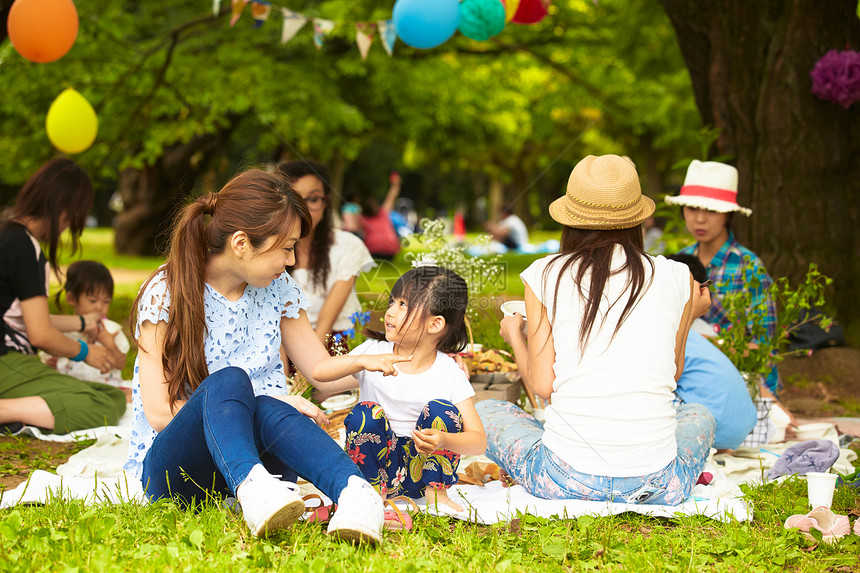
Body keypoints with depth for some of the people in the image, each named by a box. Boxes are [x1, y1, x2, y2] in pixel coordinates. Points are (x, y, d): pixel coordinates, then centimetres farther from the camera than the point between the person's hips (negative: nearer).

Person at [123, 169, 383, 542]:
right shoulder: (166, 294, -5)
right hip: (171, 467, -3)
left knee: (268, 412, -34)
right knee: (229, 380, -35)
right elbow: (159, 412, -11)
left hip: (255, 458, 3)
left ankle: (354, 490, -61)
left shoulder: (277, 289, 11)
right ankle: (252, 488, -64)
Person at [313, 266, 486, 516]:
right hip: (376, 464, 1)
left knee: (440, 409, -22)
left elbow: (479, 441, -15)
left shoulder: (450, 374, -8)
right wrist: (363, 361, -31)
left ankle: (435, 492, -9)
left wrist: (444, 441, -37)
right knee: (366, 412, -25)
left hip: (422, 467, -1)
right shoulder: (373, 351, -2)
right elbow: (319, 371, -15)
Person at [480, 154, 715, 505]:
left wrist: (514, 335, 19)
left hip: (566, 480, -1)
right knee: (698, 416, 36)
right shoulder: (675, 278, 3)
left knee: (484, 412, 28)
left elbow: (542, 384, 0)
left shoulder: (545, 275, 0)